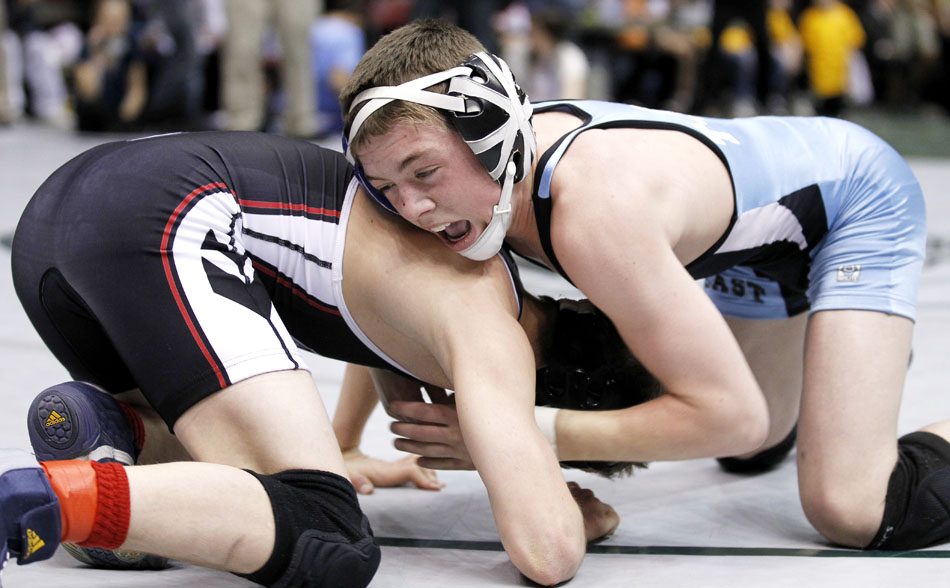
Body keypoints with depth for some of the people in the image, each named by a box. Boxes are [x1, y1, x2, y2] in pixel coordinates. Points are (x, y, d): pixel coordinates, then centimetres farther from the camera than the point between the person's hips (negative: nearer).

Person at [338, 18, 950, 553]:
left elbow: (729, 415, -39)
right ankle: (843, 358, 53)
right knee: (752, 446, 27)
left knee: (851, 511, -21)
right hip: (761, 239, 8)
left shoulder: (595, 211, -44)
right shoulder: (478, 174, -19)